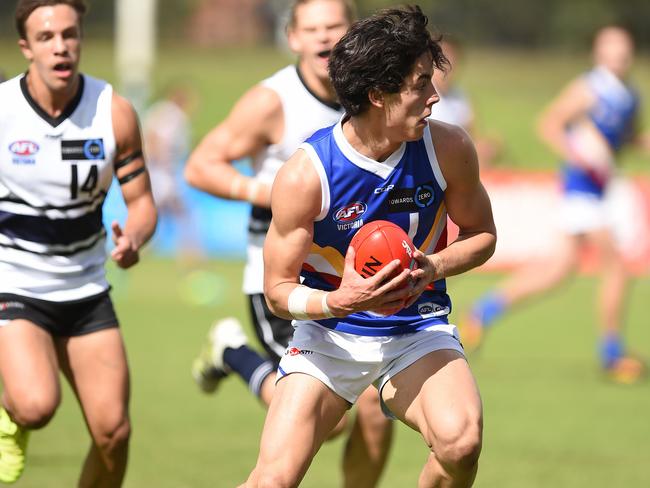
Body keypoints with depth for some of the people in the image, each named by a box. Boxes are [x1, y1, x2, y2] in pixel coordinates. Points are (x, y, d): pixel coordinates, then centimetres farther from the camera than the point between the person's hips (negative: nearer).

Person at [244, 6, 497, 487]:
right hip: (330, 334, -1)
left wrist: (431, 268, -16)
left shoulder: (448, 148, -11)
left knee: (461, 442, -29)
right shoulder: (305, 174, -18)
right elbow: (278, 289, -10)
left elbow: (482, 235, 6)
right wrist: (342, 301, -31)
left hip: (419, 330, 1)